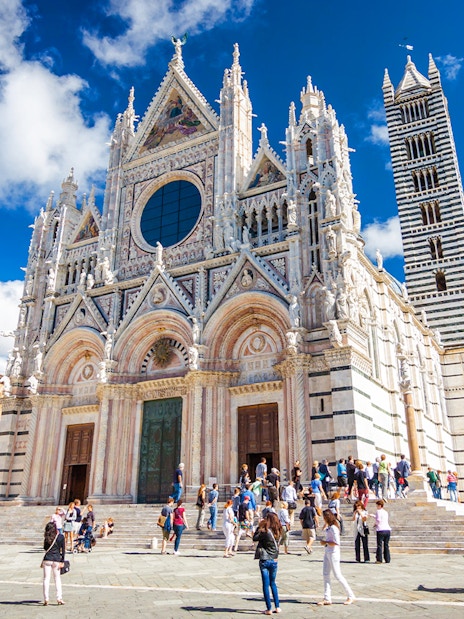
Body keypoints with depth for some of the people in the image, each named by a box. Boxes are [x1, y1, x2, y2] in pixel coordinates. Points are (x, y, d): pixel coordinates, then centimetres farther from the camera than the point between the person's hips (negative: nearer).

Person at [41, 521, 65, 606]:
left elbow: (45, 548, 3)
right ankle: (59, 598, 11)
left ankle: (46, 599, 5)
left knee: (46, 579, 6)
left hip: (47, 559, -1)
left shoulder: (47, 537, -4)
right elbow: (63, 550, -2)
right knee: (57, 579, 12)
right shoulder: (61, 536, -2)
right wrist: (62, 561, 2)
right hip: (57, 560, 1)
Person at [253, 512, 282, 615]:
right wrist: (261, 527, 7)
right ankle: (277, 607, 22)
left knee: (266, 584, 5)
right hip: (274, 561, 5)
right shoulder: (277, 532, -2)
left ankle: (269, 609, 7)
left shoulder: (265, 532, -19)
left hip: (264, 561, -5)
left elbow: (254, 538, -7)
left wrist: (259, 526, -3)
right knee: (273, 583, 20)